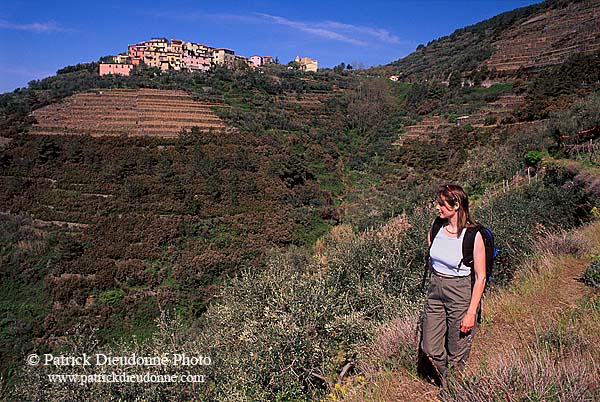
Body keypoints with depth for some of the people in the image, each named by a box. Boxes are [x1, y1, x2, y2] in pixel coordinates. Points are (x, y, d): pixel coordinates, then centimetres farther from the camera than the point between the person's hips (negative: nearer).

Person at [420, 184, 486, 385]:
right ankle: (443, 384, 38)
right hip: (435, 290, 5)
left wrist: (472, 313, -13)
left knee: (456, 353, 9)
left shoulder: (473, 235, -16)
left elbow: (480, 277, -13)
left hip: (461, 292, -5)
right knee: (430, 349, 10)